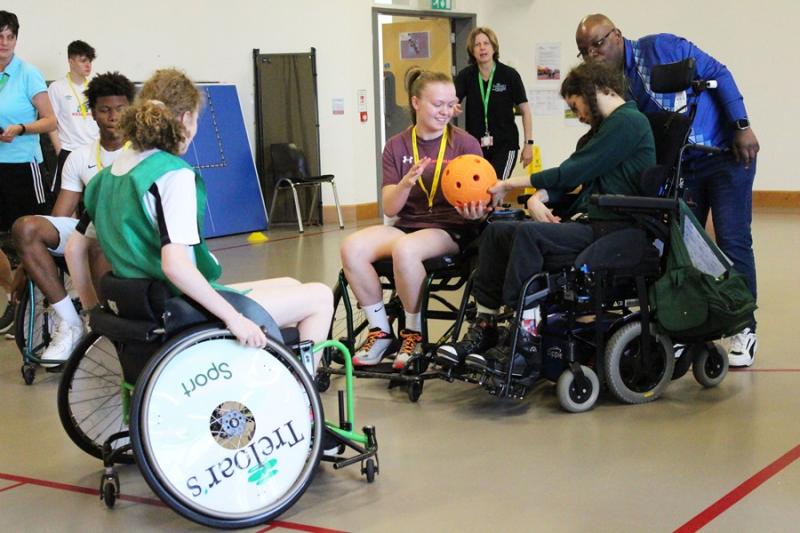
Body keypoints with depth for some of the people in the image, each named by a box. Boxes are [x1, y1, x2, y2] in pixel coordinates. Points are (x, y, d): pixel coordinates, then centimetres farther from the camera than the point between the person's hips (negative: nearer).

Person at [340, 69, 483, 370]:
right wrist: (406, 183, -18)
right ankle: (380, 331, -9)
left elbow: (477, 200, -1)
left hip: (451, 229, -3)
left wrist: (472, 211, -25)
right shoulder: (397, 146, 7)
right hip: (407, 224, 4)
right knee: (352, 247, -25)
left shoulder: (465, 144, 0)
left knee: (404, 249, -36)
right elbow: (390, 208, 2)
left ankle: (414, 334, -13)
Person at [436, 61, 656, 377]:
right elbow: (568, 176, 19)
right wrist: (538, 198, -1)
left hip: (612, 229, -10)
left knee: (528, 234, -31)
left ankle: (525, 347, -31)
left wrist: (513, 184, -9)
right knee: (496, 231, -1)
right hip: (587, 221, 10)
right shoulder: (608, 126, 23)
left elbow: (572, 173, -15)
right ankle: (484, 329, -7)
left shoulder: (628, 122, -9)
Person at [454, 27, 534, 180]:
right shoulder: (466, 76, 1)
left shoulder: (509, 75, -6)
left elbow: (525, 110, -1)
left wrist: (528, 143, -4)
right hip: (475, 145, 3)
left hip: (505, 145, -3)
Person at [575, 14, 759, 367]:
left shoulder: (660, 47, -13)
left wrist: (742, 126, -17)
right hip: (681, 166, 5)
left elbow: (718, 74, -11)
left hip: (727, 154, -5)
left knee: (733, 241, -5)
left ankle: (744, 329, 4)